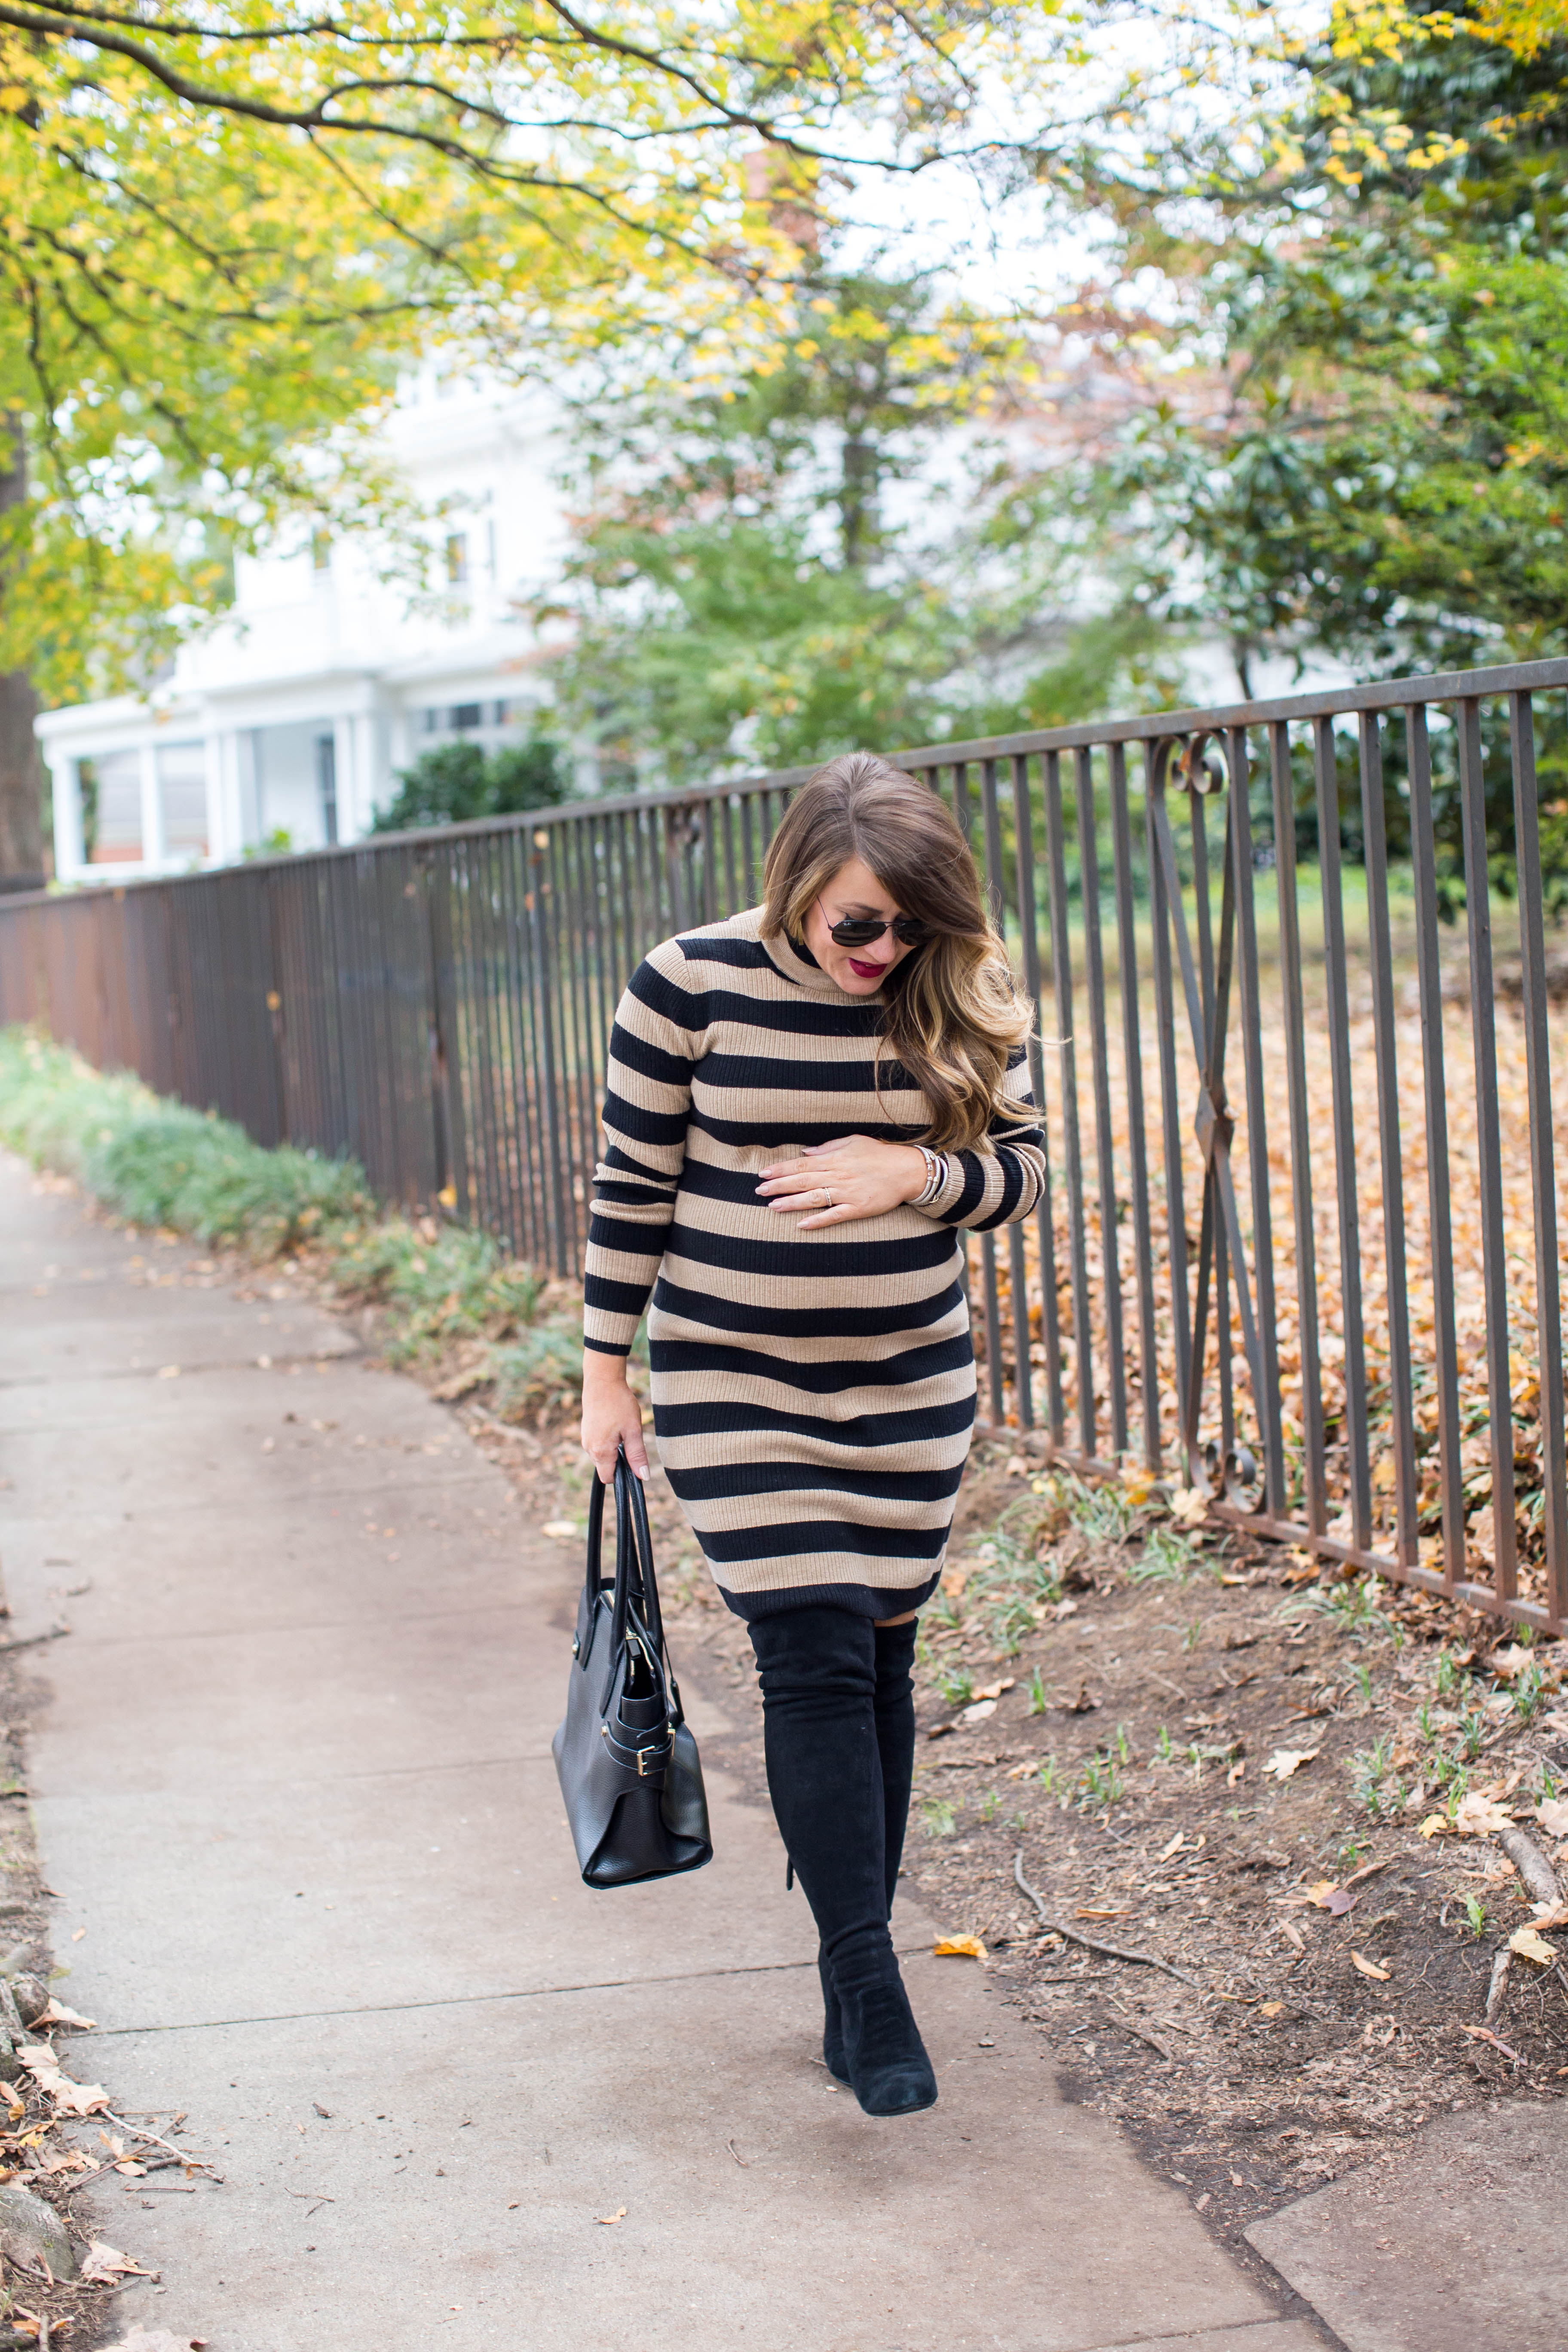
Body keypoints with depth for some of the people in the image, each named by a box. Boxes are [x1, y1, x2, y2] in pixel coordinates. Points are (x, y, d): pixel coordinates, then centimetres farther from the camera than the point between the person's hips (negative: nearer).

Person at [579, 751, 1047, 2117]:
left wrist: (911, 1174, -17)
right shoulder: (692, 987, -10)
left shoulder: (962, 999, -3)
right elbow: (633, 1182, -3)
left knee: (879, 1661, 8)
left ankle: (851, 1966, 22)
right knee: (813, 1658, -10)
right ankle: (869, 1985, -3)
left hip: (910, 1386, 3)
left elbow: (1022, 1167, 3)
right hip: (733, 1386, -3)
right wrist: (606, 1372, -1)